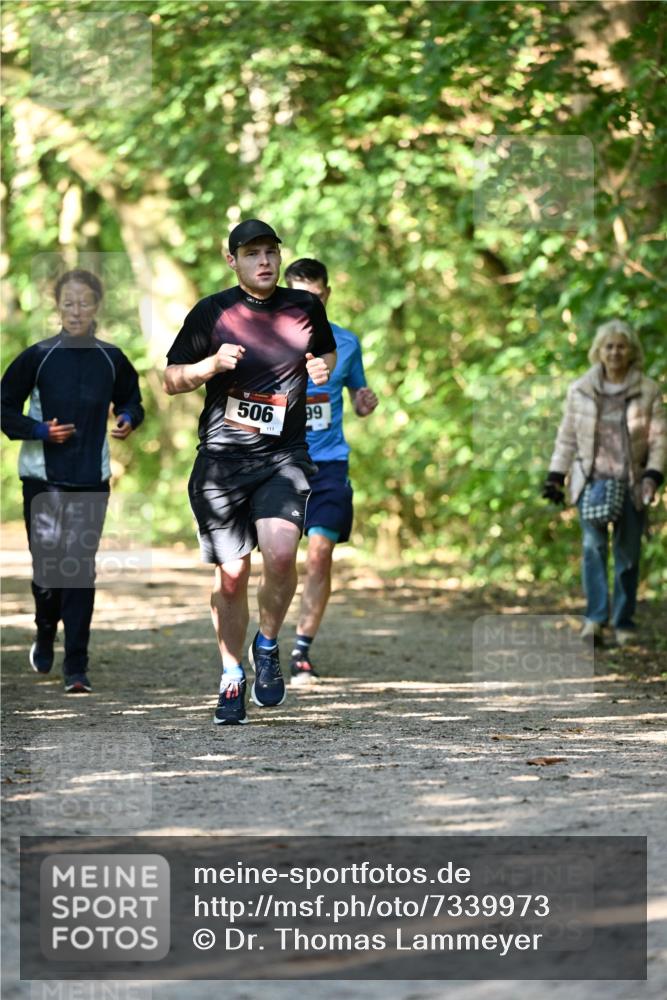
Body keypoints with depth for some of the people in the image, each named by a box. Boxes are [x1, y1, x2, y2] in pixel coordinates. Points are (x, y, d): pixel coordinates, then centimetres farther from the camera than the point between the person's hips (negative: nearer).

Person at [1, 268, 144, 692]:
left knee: (80, 569, -7)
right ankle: (45, 637, 33)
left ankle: (77, 667, -3)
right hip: (43, 477, -1)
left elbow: (131, 400, 18)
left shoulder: (111, 359, 3)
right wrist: (42, 430, -15)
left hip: (91, 480, 1)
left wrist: (129, 420, -4)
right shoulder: (38, 357, -3)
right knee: (47, 564, 2)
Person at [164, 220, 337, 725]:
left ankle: (268, 646, 4)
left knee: (280, 553, -23)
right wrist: (213, 364, -14)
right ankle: (232, 680, 18)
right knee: (231, 573, 1)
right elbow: (172, 380, 5)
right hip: (222, 457, 0)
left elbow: (328, 352, 27)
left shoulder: (306, 308, 8)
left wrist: (323, 369, 3)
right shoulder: (212, 313, 1)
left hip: (285, 456, 0)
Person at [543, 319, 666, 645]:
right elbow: (567, 438, 13)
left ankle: (624, 624, 11)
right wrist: (555, 477, 7)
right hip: (591, 480, 0)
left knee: (628, 554, 2)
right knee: (593, 545, -16)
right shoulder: (580, 391, 7)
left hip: (631, 483, 0)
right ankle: (595, 618, -21)